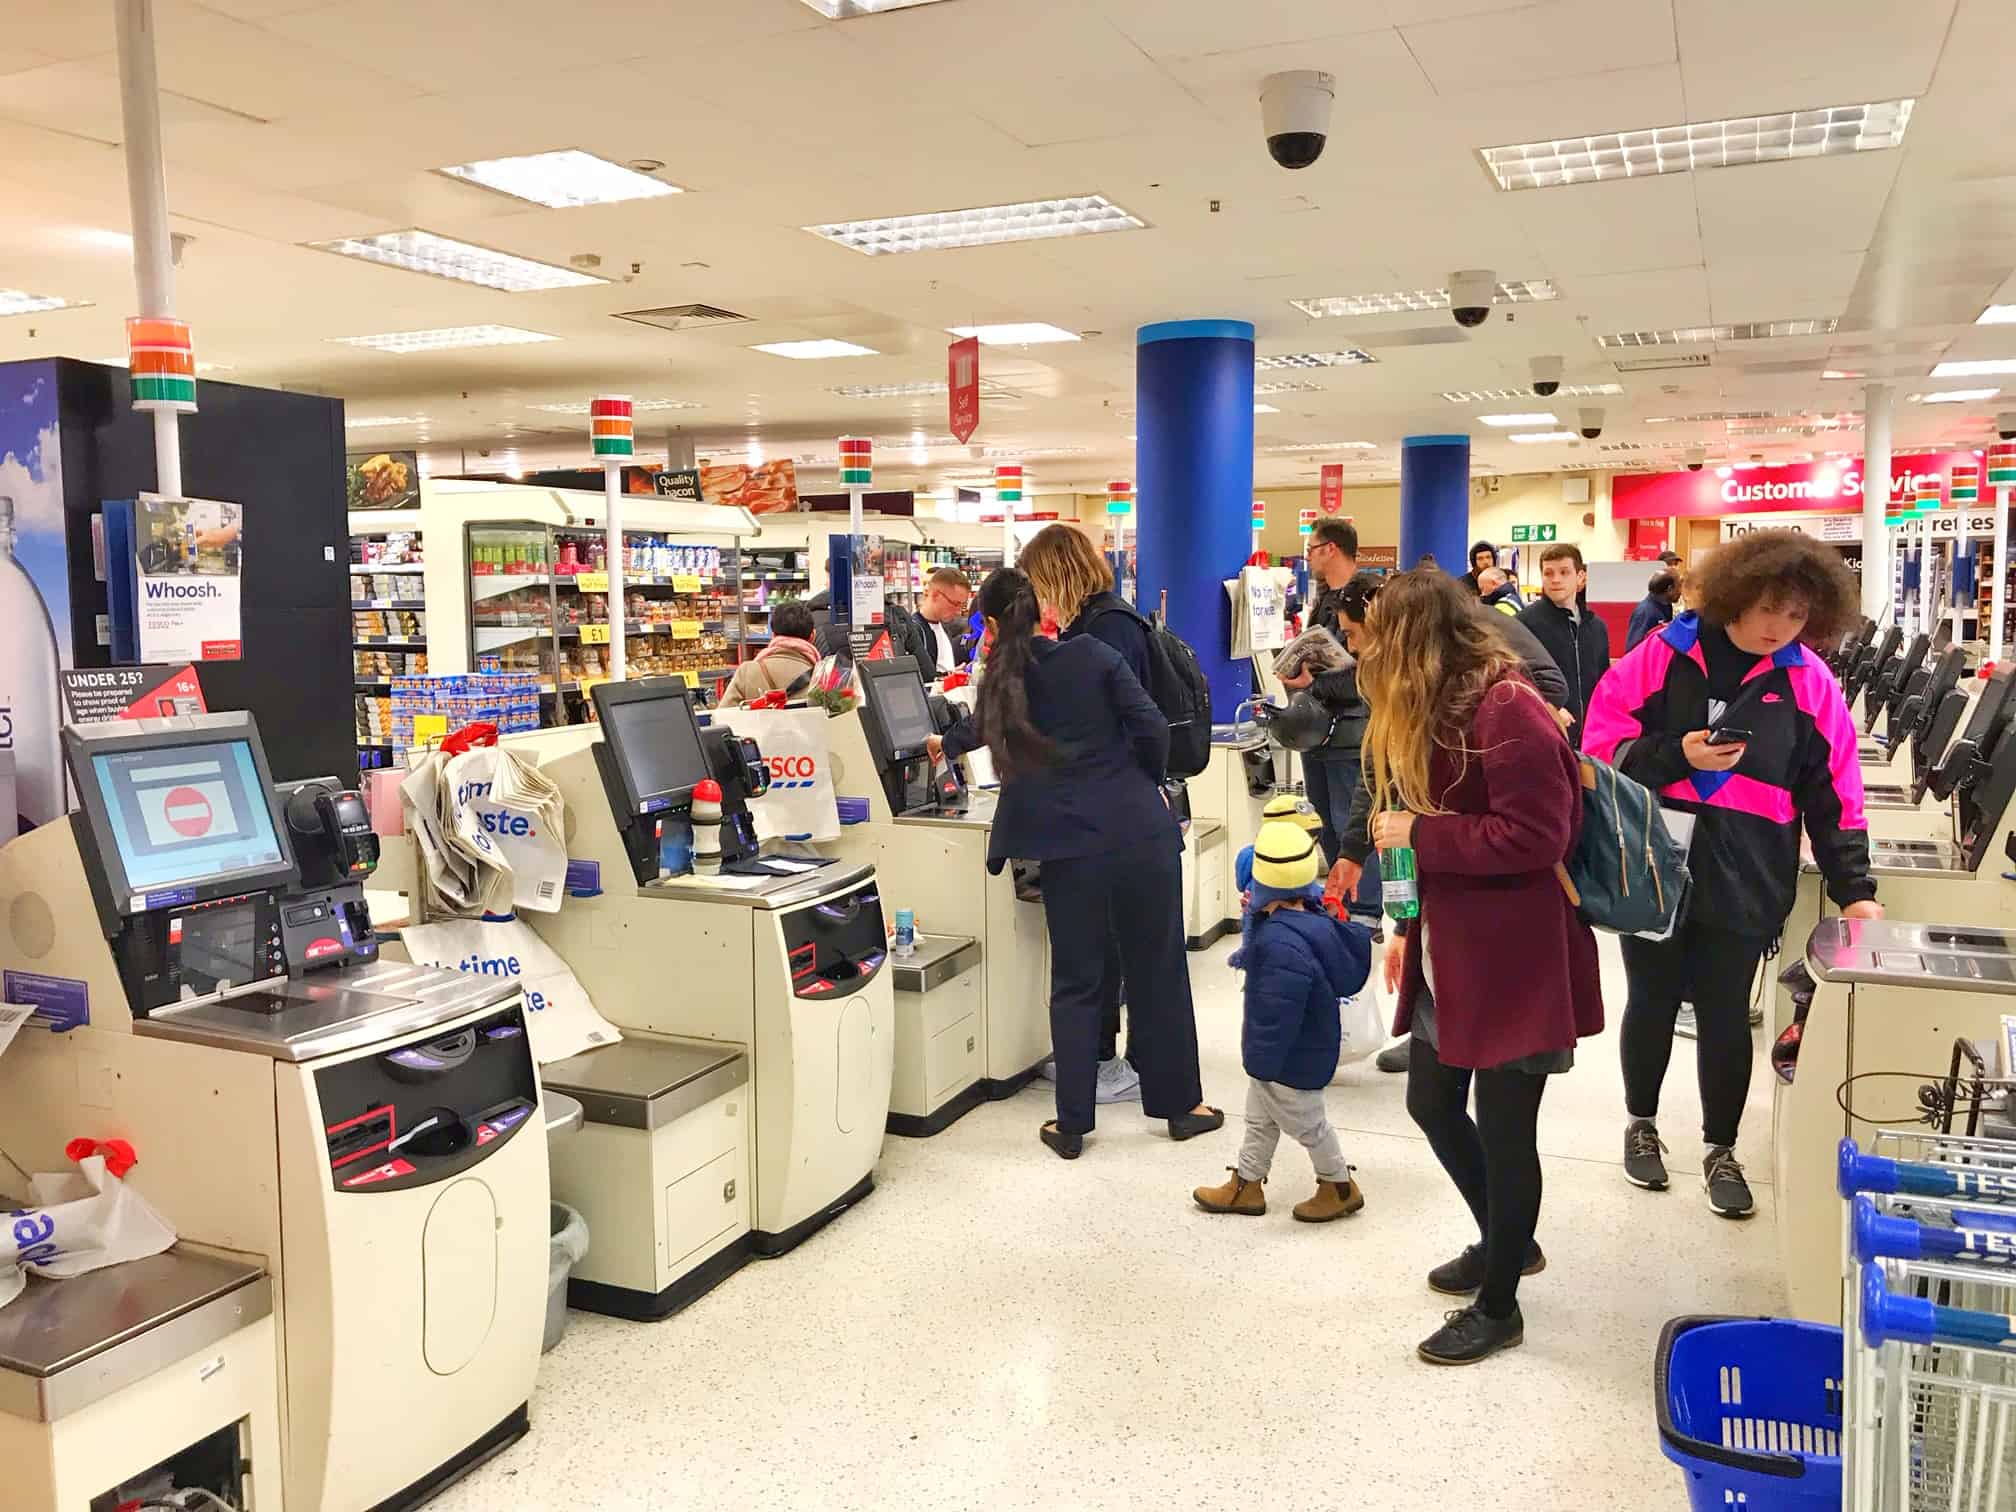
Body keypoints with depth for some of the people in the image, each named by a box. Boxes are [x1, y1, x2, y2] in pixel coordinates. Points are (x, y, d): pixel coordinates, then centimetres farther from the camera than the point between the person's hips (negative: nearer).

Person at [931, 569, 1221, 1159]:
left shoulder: (1002, 682, 4)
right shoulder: (1094, 654, 0)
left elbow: (980, 728, 26)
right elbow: (1151, 727, -6)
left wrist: (946, 744, 50)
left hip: (1069, 846, 0)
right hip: (1142, 832, 0)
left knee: (1074, 983, 12)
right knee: (1159, 971, 13)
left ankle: (1072, 1123, 16)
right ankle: (1180, 1104, 26)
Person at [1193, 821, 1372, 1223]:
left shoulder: (1282, 944, -36)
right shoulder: (1312, 916, -5)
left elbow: (1277, 1016, -32)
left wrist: (1264, 1061, -20)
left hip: (1291, 1059, -10)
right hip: (1299, 1050, 10)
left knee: (1304, 1122, 12)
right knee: (1259, 1118, 22)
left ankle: (1340, 1187, 33)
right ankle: (1246, 1186, 36)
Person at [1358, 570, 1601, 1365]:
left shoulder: (1508, 711, -20)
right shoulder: (1440, 710, 11)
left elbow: (1534, 838, -25)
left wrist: (1419, 834, -20)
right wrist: (1409, 926, 13)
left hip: (1512, 959, -10)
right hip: (1448, 953, 10)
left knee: (1503, 1129, 5)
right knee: (1431, 1102, 19)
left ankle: (1498, 1307, 23)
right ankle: (1505, 1240, 43)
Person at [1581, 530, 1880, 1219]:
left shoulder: (1807, 680, -1)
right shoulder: (1665, 652, -5)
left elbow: (1833, 794, 2)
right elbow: (1605, 744, -6)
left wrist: (1854, 891, 1)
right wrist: (1679, 756, -20)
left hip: (1744, 880, 1)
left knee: (1726, 1015, 7)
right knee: (1652, 1001, 13)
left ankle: (1720, 1150, 27)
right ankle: (1641, 1123, 35)